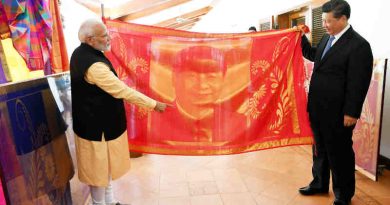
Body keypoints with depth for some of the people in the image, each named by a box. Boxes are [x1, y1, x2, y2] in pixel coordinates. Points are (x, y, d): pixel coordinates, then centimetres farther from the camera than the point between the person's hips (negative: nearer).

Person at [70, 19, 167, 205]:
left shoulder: (80, 53, 3)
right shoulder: (94, 64, -29)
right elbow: (123, 91, -27)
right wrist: (154, 104, -19)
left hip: (93, 121, 10)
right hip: (98, 126, -10)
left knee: (104, 167, 23)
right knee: (100, 169, 9)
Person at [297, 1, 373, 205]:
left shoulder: (358, 45, -16)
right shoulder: (327, 38, 7)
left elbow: (358, 83, -18)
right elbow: (313, 55, 26)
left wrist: (351, 113, -17)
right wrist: (302, 38, 12)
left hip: (337, 113, -7)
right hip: (318, 108, 8)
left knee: (339, 154, 9)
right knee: (319, 149, 21)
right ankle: (319, 183, 40)